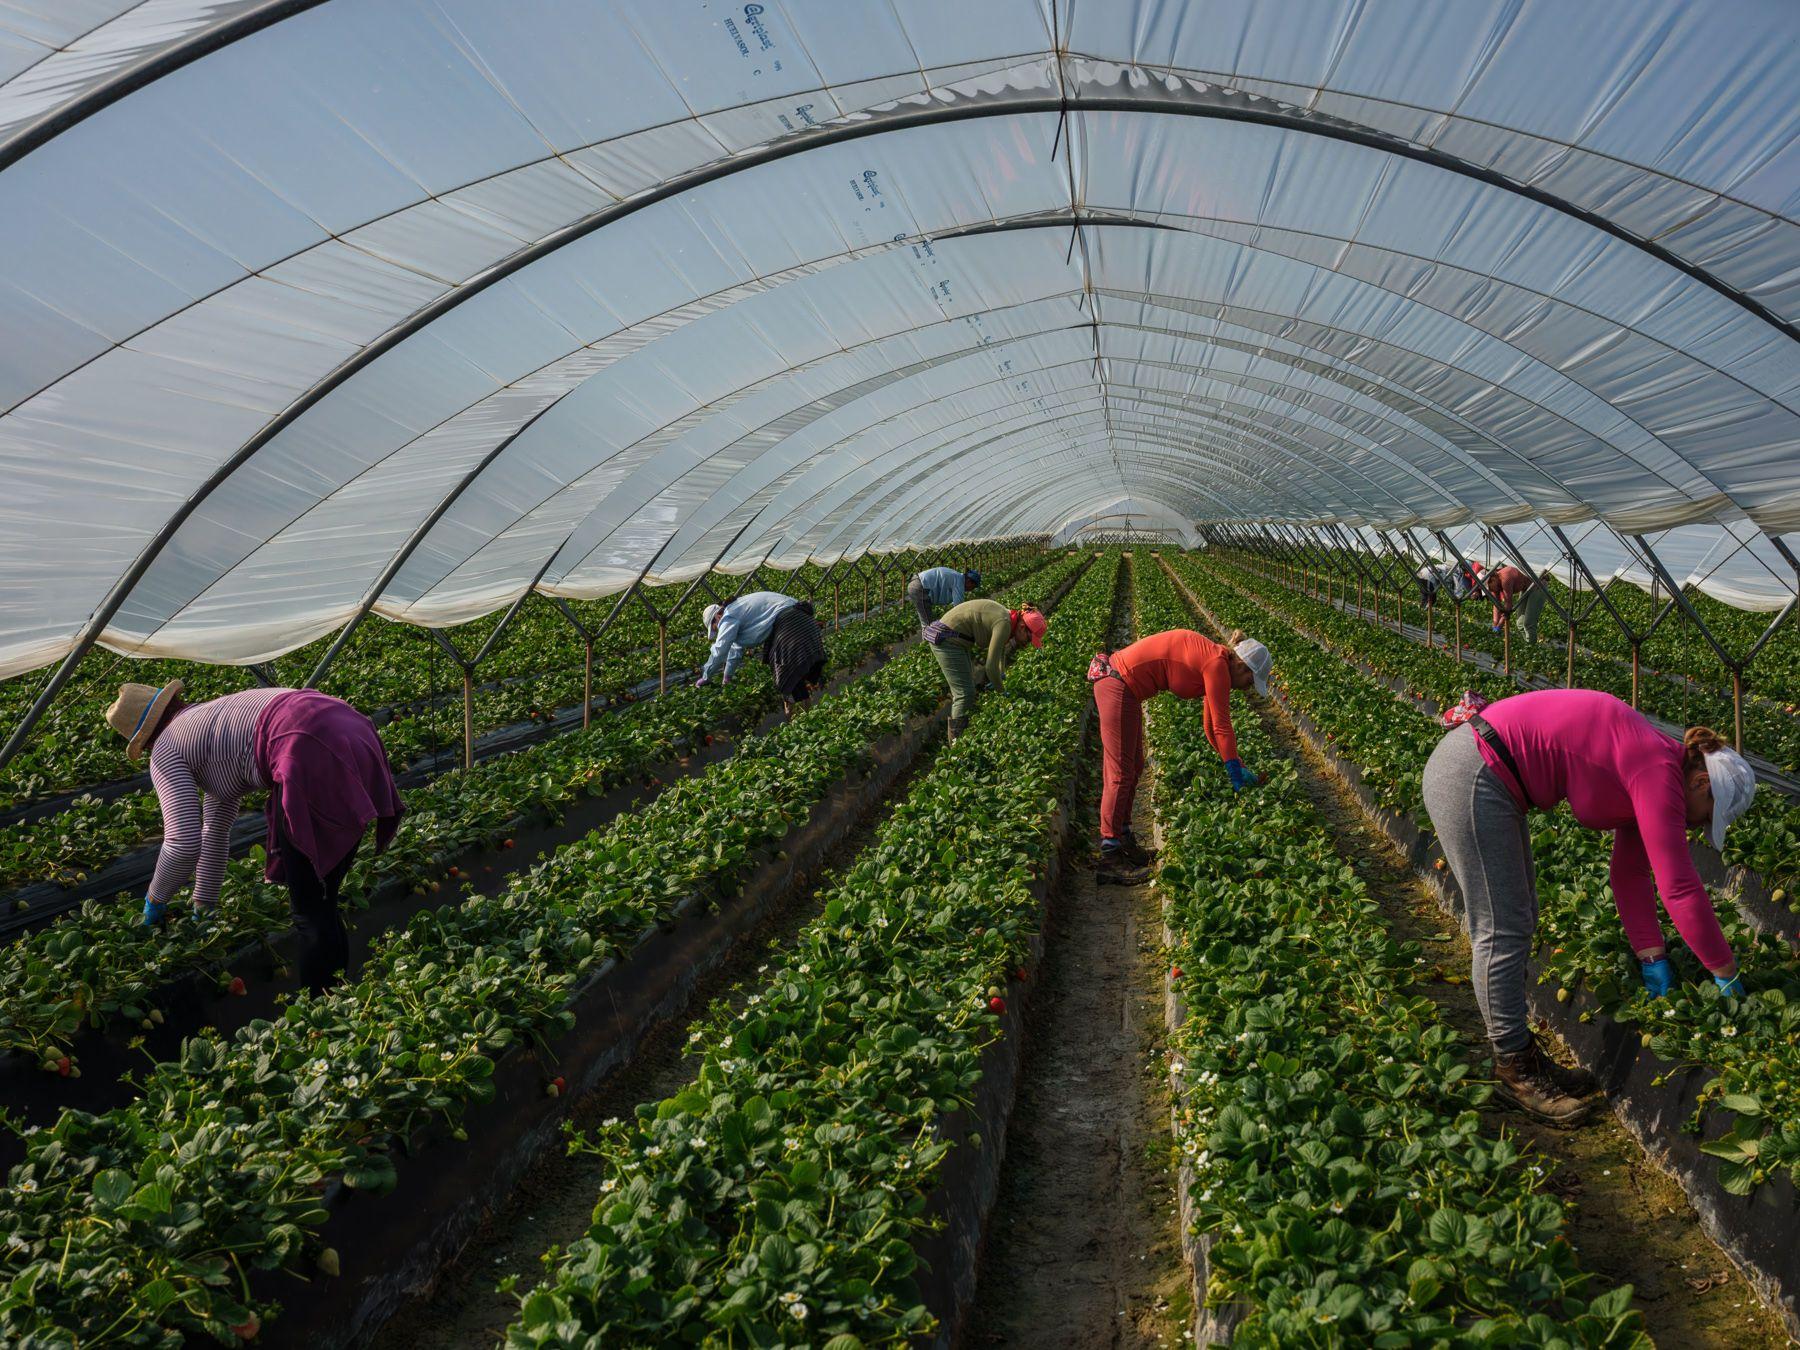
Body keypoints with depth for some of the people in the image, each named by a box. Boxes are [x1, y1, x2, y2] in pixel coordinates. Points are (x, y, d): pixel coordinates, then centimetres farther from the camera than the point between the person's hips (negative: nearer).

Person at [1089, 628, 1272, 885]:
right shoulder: (1217, 663, -15)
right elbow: (1222, 726, -15)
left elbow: (1212, 725, 18)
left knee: (1133, 767, 16)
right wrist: (1236, 773, -9)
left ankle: (1124, 840, 26)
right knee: (1121, 771, -7)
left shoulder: (1216, 665, 13)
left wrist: (1238, 768, 17)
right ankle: (1109, 858, -4)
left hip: (1123, 687, 10)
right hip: (1117, 686, -10)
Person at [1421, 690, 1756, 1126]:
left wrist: (1653, 958, 21)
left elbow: (1630, 874, 21)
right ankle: (1514, 1068, 12)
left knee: (1519, 921, 17)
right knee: (1503, 931, -2)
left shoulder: (1641, 776, 15)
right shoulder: (1661, 772, -13)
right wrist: (1726, 974, 0)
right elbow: (1680, 887, -12)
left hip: (1486, 776, 11)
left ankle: (1518, 1053, 29)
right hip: (1470, 779, -11)